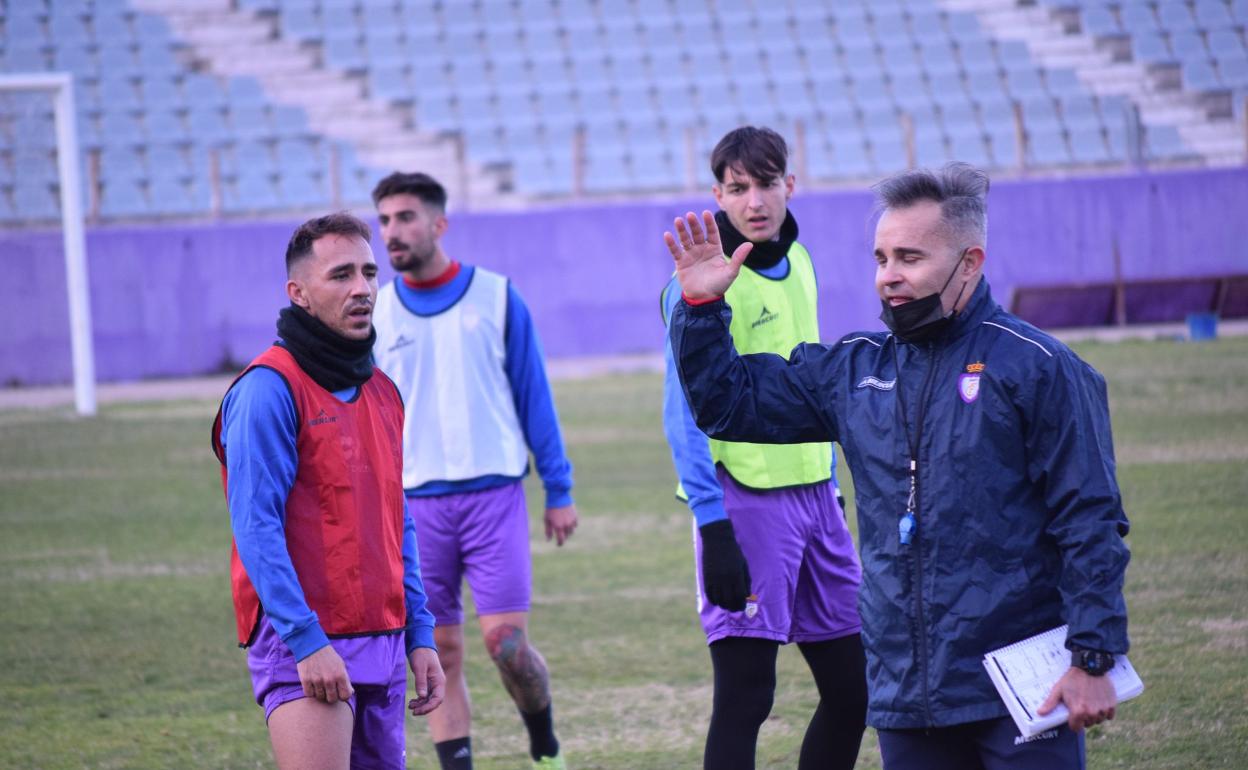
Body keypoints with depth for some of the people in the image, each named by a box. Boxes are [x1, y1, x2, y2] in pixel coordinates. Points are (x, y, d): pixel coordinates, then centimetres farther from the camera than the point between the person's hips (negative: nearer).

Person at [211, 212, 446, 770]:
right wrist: (307, 641, -20)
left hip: (382, 642, 8)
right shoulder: (270, 388, -10)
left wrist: (420, 636, 14)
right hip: (302, 642, -8)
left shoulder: (383, 393, 15)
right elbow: (255, 529, -15)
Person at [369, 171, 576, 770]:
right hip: (414, 505, 2)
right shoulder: (374, 313, 5)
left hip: (494, 493, -2)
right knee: (440, 654, 2)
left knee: (506, 641, -8)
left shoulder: (497, 298, 1)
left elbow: (533, 395, 5)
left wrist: (560, 491, 4)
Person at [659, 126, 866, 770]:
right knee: (744, 698, -7)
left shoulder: (797, 262, 11)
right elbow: (684, 416, -15)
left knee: (852, 687, 9)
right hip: (746, 500, -8)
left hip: (813, 493, 8)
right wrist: (712, 526, -20)